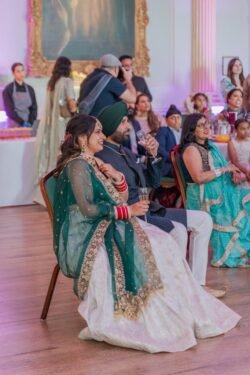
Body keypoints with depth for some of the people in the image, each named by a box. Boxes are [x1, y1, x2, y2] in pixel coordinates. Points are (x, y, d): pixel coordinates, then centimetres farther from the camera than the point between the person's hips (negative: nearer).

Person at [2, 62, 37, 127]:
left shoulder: (30, 89, 10)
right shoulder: (8, 90, -1)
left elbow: (34, 108, 7)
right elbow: (9, 110, -8)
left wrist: (30, 122, -9)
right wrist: (22, 122, -16)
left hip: (29, 125, 3)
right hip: (14, 125, -3)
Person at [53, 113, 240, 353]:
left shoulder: (94, 164, 18)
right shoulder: (77, 165, -10)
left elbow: (120, 200, 17)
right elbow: (87, 209, -20)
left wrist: (117, 178, -2)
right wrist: (127, 211, -16)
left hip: (103, 230, 8)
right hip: (85, 236, -8)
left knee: (160, 243, -10)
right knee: (144, 250, -23)